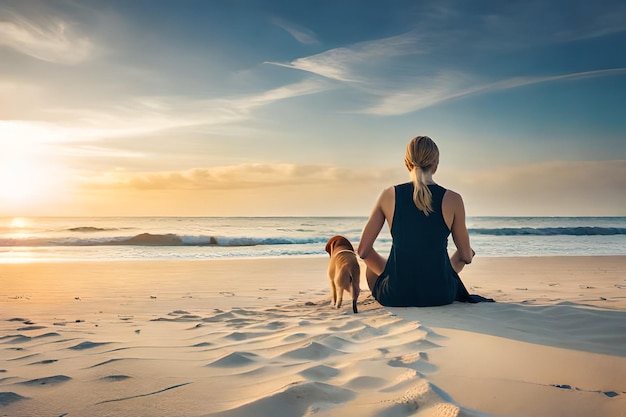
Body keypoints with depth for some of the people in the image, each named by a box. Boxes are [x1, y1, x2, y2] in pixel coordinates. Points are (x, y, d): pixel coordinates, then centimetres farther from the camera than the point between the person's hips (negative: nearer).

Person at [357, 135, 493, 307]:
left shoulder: (389, 195, -4)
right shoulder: (452, 199, -7)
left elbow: (363, 250, 0)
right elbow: (466, 256, 3)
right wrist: (469, 254, 26)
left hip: (394, 296, 0)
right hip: (440, 295, 0)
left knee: (372, 266, 35)